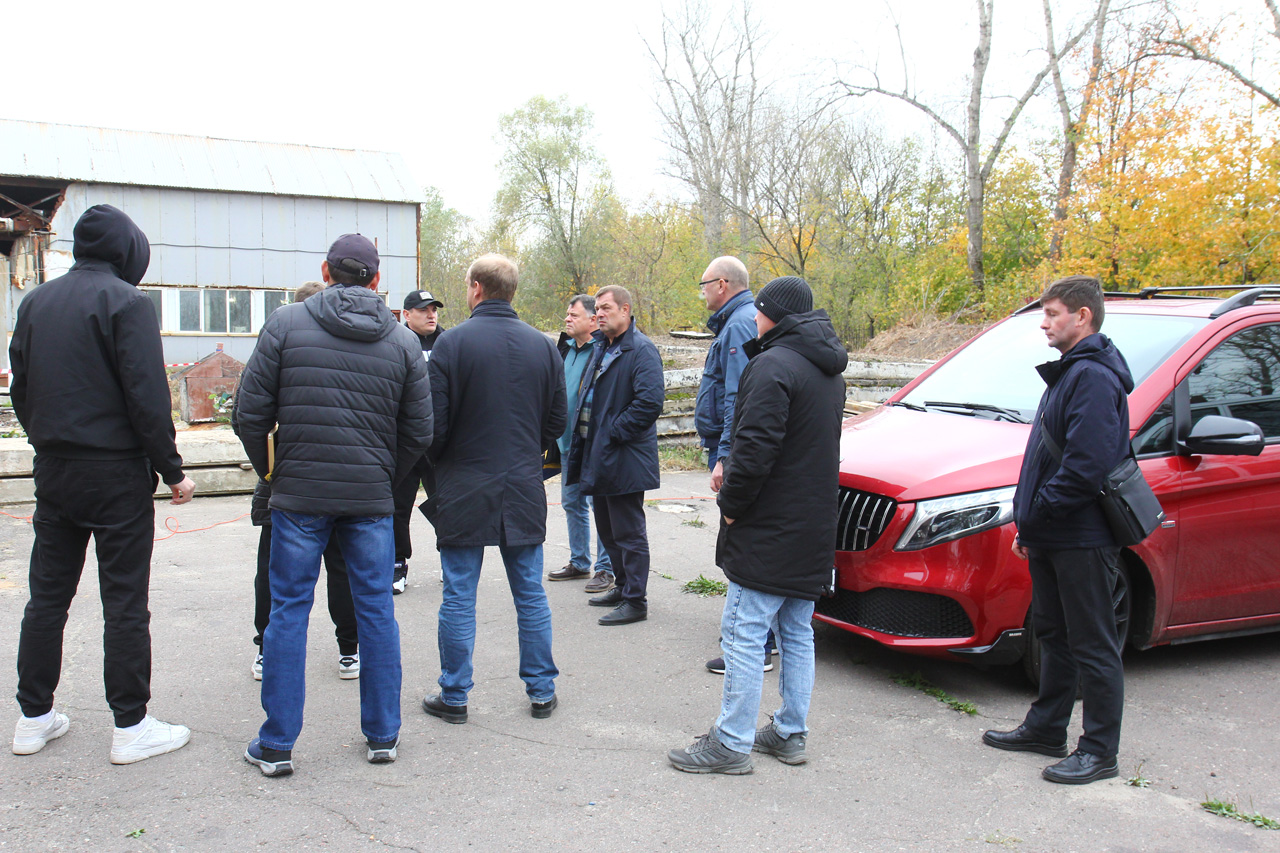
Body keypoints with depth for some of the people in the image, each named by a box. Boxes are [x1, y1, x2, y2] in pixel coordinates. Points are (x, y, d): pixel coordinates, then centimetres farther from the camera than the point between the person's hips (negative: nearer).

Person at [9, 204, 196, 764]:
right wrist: (172, 470, -10)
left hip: (52, 471, 7)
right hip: (116, 471, -6)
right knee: (125, 602, 0)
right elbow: (147, 395, -16)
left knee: (47, 595, 14)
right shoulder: (126, 301, -11)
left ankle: (34, 717, 23)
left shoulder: (35, 302, 10)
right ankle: (131, 727, 7)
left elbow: (20, 389, 14)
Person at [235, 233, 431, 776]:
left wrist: (269, 471, 11)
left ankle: (277, 744, 13)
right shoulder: (402, 341, 3)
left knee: (288, 610, 7)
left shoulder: (285, 324, -2)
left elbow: (251, 411, -3)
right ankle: (382, 735, 21)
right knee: (376, 610, 11)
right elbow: (419, 432, 3)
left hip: (298, 493, -1)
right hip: (371, 498, 2)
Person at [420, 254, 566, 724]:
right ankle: (542, 692, 20)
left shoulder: (452, 342, -11)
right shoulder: (543, 345, 2)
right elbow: (557, 420, 7)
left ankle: (454, 697, 14)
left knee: (458, 598, 6)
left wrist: (437, 469, 8)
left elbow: (434, 421, -10)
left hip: (464, 491, -3)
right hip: (524, 490, 4)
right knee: (531, 595, 12)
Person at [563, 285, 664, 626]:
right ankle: (622, 587, 33)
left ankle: (635, 601, 6)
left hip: (624, 459, -10)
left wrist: (615, 432, -19)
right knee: (607, 528, 19)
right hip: (598, 457, 10)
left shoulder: (641, 350, -15)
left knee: (628, 532, -2)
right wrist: (582, 438, 13)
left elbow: (650, 401, -25)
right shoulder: (601, 347, 15)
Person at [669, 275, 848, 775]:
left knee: (745, 637, -3)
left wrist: (731, 504, -11)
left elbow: (755, 448, -24)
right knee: (797, 635, 15)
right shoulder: (828, 372, 14)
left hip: (768, 532, -10)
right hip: (813, 530, 10)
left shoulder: (773, 365, -17)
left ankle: (732, 744, 3)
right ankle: (791, 734, 24)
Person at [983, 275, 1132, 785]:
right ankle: (1046, 729, 30)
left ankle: (1100, 752, 10)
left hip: (1084, 539, -10)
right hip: (1051, 537, 10)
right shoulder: (1068, 373, 16)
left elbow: (1087, 465, -25)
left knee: (1093, 646, 0)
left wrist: (1035, 515, -16)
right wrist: (1028, 524, 15)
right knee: (1054, 636, 18)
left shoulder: (1093, 377, -17)